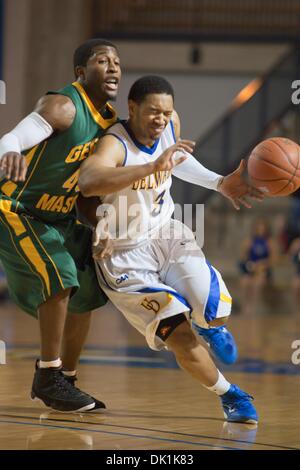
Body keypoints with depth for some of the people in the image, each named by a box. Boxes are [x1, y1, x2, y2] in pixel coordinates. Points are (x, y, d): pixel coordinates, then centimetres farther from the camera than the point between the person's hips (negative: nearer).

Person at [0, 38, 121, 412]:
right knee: (59, 278, -26)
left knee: (84, 296, 11)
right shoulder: (63, 106, -22)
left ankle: (65, 381, 26)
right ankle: (48, 377, -16)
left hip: (60, 218, 9)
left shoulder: (110, 119, 2)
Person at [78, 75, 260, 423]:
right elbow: (87, 182, -52)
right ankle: (230, 396, 10)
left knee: (215, 313, -14)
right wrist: (153, 167, -57)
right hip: (125, 254, -5)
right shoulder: (115, 144, -28)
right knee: (181, 338, -15)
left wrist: (220, 183, 7)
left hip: (165, 234, 5)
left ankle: (208, 326, 26)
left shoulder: (170, 124, -6)